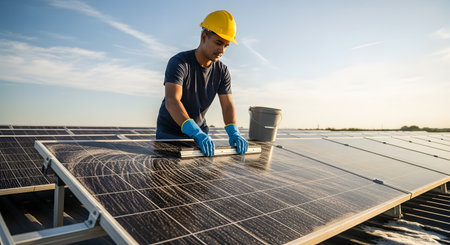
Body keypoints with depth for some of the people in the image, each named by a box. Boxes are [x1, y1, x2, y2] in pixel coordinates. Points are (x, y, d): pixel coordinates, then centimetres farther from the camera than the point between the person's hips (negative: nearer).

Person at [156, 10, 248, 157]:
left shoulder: (222, 71, -4)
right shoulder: (179, 63, -22)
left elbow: (227, 105, -10)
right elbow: (172, 101, -35)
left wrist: (233, 132, -30)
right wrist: (196, 133, -49)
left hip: (200, 130, 4)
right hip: (170, 132, -4)